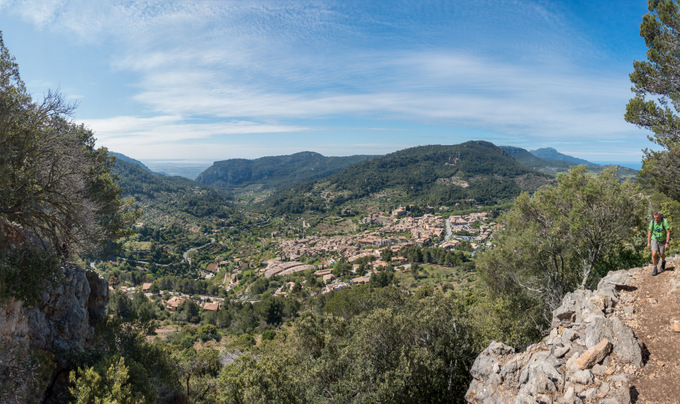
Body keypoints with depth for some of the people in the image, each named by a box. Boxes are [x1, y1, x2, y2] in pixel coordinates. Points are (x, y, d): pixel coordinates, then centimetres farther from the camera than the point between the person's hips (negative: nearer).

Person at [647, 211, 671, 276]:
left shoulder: (664, 221, -23)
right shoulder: (652, 222, -14)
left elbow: (668, 232, -20)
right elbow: (650, 232, -3)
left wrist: (667, 243, -22)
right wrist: (648, 242, -3)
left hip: (662, 241, -1)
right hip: (654, 240, 1)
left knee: (662, 254, 15)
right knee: (654, 254, -11)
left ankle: (663, 262, 50)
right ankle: (655, 269, 1)